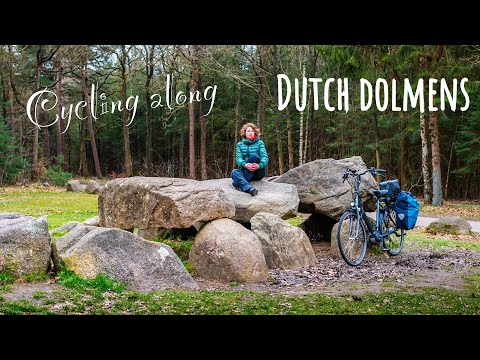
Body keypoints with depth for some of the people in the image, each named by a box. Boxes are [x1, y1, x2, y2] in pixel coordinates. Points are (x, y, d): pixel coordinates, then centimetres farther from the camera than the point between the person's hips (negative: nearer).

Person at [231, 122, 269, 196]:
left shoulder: (259, 143, 6)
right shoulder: (239, 144, 11)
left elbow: (265, 158, -7)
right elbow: (238, 159, -3)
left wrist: (259, 165, -31)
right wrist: (245, 165, -28)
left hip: (258, 172, -1)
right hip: (245, 170, 1)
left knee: (254, 156, -29)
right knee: (234, 172, -31)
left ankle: (239, 183, -35)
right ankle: (249, 188, -59)